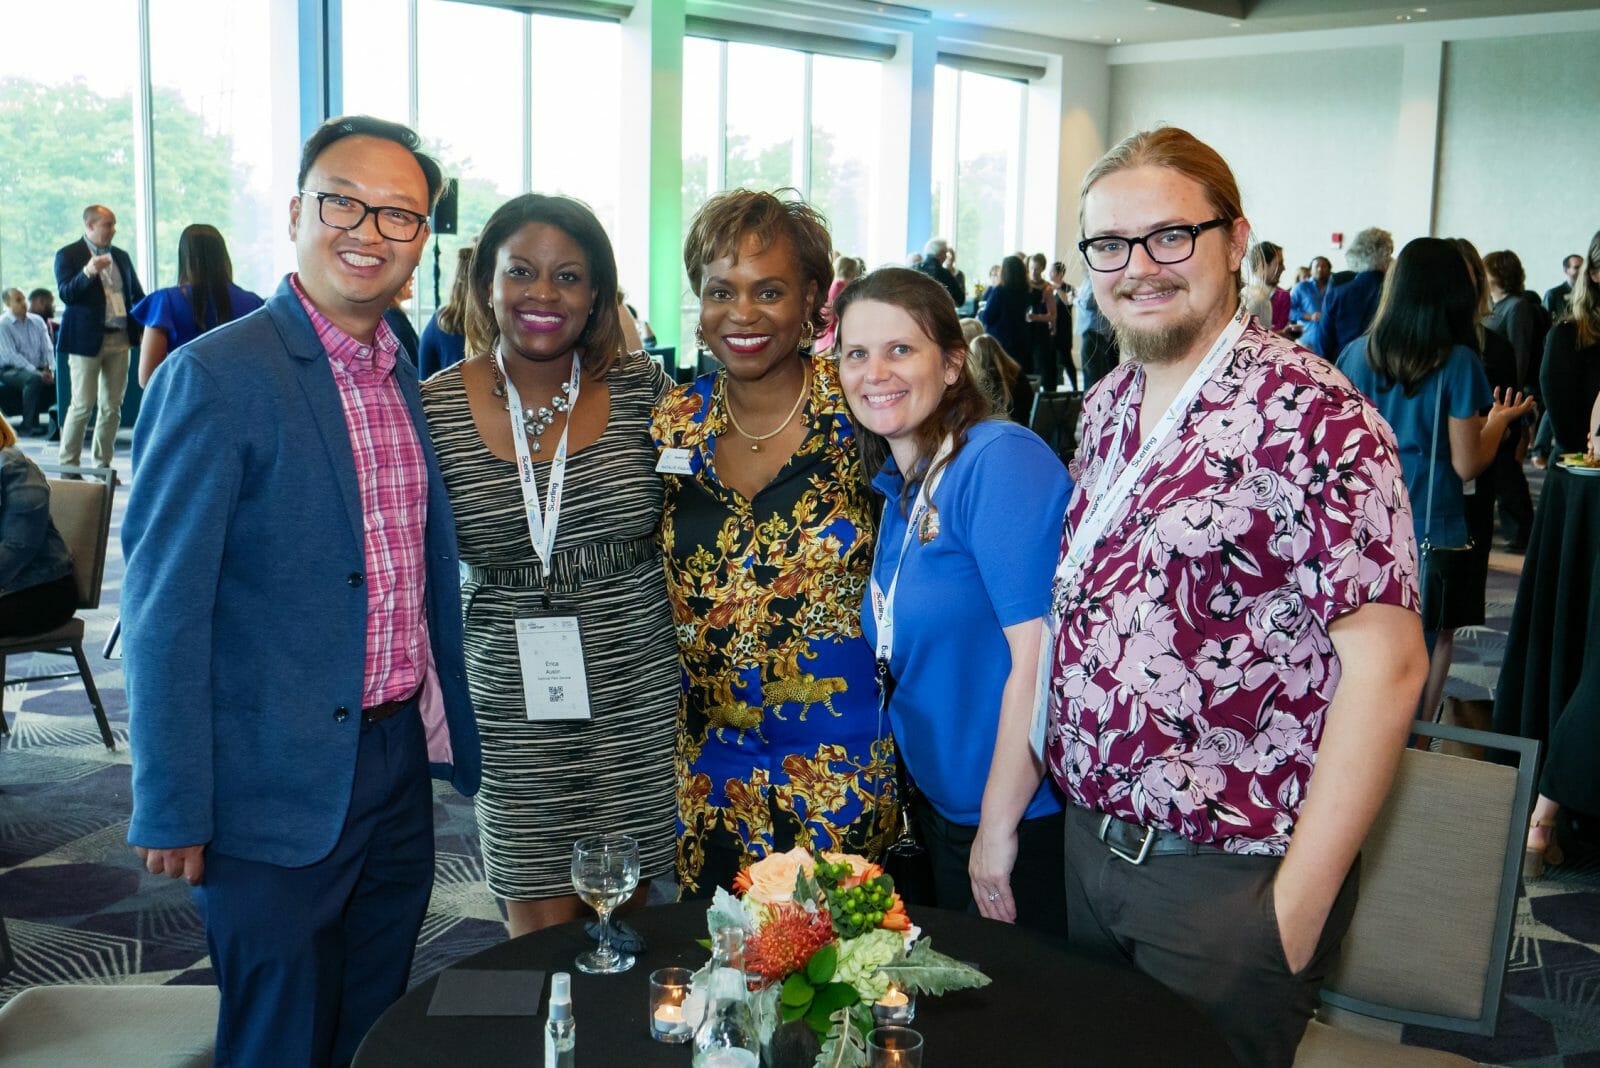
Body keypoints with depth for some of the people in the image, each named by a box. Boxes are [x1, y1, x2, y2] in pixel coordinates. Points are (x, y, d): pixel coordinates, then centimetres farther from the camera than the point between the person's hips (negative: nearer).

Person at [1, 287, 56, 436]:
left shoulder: (37, 321, 12)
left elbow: (47, 349, 8)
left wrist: (50, 369, -12)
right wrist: (36, 372, -24)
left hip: (38, 369, 5)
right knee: (34, 379, -36)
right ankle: (29, 426, -29)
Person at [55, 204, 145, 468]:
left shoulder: (121, 256, 15)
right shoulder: (68, 256, -1)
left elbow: (137, 294, 19)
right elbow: (66, 294, -13)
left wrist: (143, 325, 3)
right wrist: (88, 272, -29)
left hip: (120, 339, 5)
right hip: (87, 339, -5)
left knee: (112, 406, 7)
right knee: (82, 405, -5)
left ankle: (103, 463, 16)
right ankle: (68, 465, 5)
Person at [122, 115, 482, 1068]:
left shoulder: (411, 379, 7)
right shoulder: (216, 377, -15)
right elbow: (164, 608, -15)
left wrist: (454, 737, 13)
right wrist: (172, 812, -14)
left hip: (402, 765, 7)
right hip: (278, 792, -6)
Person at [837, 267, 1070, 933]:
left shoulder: (1000, 460, -20)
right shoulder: (898, 489, 7)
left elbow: (1042, 657, -24)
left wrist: (999, 827, -20)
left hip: (1022, 819, -8)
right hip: (941, 805, 8)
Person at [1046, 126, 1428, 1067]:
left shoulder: (1313, 419, -17)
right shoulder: (1108, 407, 6)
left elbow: (1387, 666, -19)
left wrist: (1299, 902, -18)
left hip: (1229, 877, -7)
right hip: (1091, 842, 7)